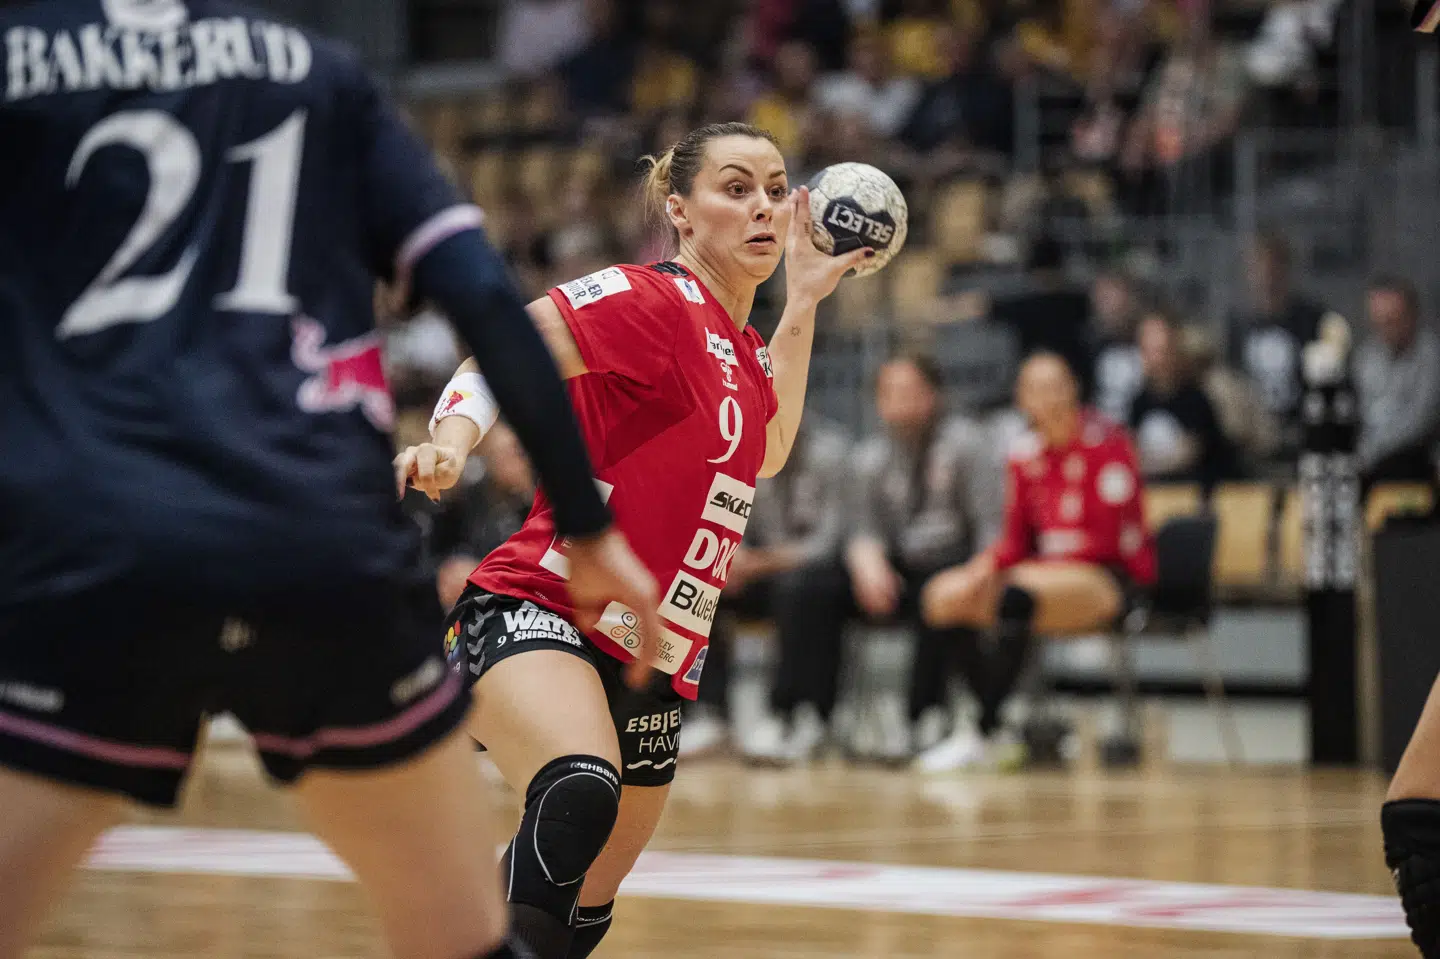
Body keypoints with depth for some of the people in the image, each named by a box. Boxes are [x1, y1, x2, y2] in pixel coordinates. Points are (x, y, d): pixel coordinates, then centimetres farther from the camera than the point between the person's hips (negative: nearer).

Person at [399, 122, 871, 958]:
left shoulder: (741, 348, 15)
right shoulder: (654, 301, -9)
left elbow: (763, 454, 32)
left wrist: (803, 301, 25)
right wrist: (452, 441, -37)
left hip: (652, 661, 9)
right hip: (536, 613, -9)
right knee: (581, 793, -39)